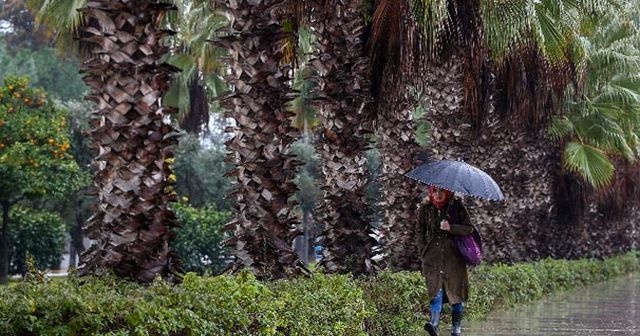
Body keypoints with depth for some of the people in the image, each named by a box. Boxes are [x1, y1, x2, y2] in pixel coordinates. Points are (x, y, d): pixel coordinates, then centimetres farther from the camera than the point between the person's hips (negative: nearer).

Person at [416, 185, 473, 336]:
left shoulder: (456, 206, 0)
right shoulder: (425, 208, 4)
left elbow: (469, 228, -1)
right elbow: (420, 232, 13)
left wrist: (451, 228, -16)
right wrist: (423, 251, 3)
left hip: (454, 256, 0)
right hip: (433, 256, 0)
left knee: (456, 289, 3)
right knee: (436, 288, -17)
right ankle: (434, 323, -30)